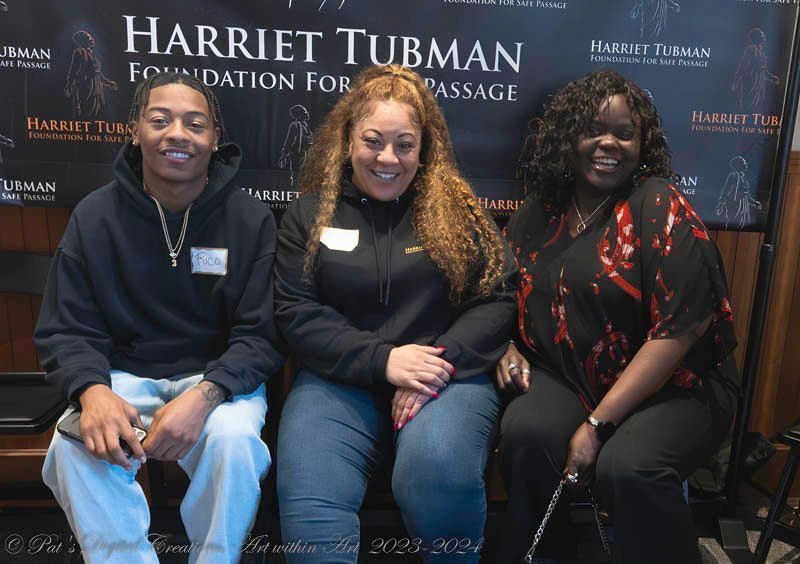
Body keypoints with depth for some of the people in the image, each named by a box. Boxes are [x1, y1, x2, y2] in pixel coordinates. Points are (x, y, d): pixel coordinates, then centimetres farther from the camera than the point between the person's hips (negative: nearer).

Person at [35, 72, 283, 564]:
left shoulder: (251, 220, -6)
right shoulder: (94, 217, -1)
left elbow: (262, 335, -9)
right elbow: (66, 330, 0)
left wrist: (204, 395, -27)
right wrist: (92, 390, -22)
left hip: (219, 377, -1)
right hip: (124, 377, 2)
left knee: (234, 439, -31)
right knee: (74, 446, -27)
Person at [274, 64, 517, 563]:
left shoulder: (457, 207, 7)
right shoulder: (310, 214, 8)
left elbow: (498, 297, 2)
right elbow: (296, 312, 0)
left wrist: (442, 364, -14)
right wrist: (382, 359, -12)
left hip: (446, 376, 0)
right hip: (341, 380, 1)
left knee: (439, 471, -29)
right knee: (309, 498, -25)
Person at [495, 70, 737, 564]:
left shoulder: (661, 208, -10)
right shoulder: (538, 214, 5)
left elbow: (678, 329, -18)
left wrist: (597, 423, -20)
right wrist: (507, 349, -3)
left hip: (675, 387, -3)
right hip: (569, 380, 4)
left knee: (627, 467, -32)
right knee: (525, 429, -27)